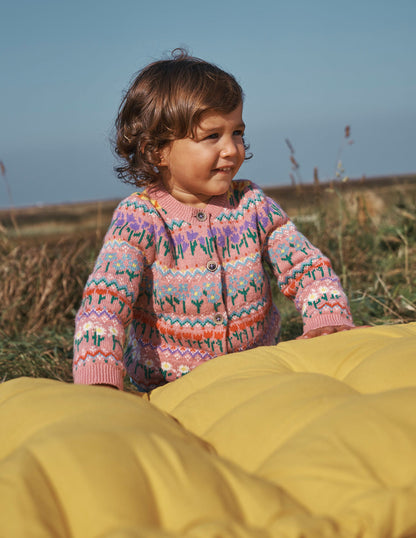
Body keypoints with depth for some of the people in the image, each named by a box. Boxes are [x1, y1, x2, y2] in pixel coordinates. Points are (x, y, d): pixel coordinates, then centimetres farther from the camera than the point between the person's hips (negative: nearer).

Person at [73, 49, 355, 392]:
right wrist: (100, 380, -36)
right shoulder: (139, 218, -10)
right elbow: (103, 302, -19)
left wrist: (328, 323, -21)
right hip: (166, 385, -3)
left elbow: (308, 269, 1)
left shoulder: (253, 205, 0)